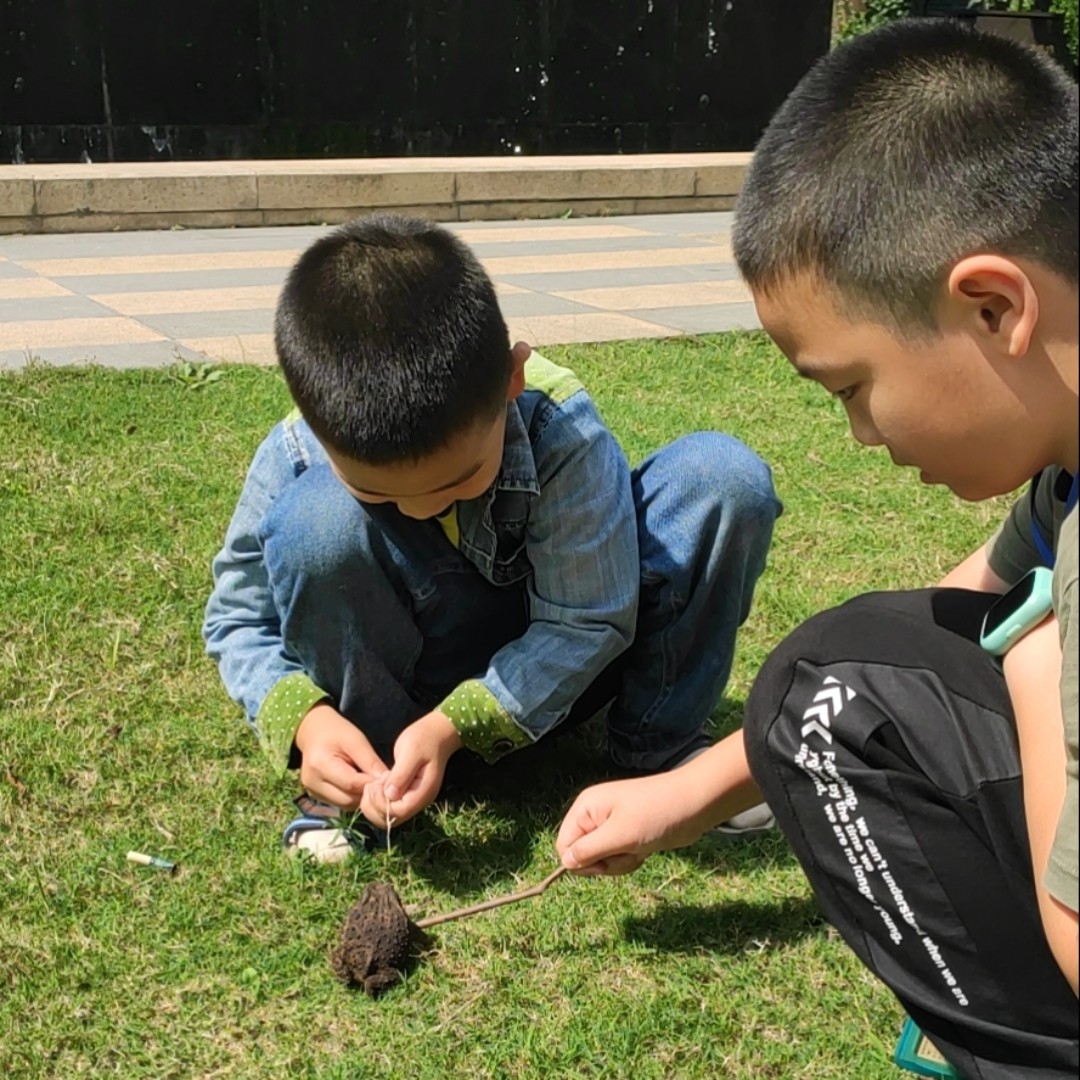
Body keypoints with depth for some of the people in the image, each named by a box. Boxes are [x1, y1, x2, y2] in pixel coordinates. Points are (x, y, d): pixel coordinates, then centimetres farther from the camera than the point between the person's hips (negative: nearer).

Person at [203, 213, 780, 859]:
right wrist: (303, 718, -29)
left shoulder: (562, 431, -29)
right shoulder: (298, 462, -23)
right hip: (404, 675, 0)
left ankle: (661, 745, -4)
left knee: (725, 475, -22)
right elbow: (238, 619, -9)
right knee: (315, 520, -33)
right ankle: (363, 780, -10)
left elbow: (585, 622, -23)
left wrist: (454, 726, -33)